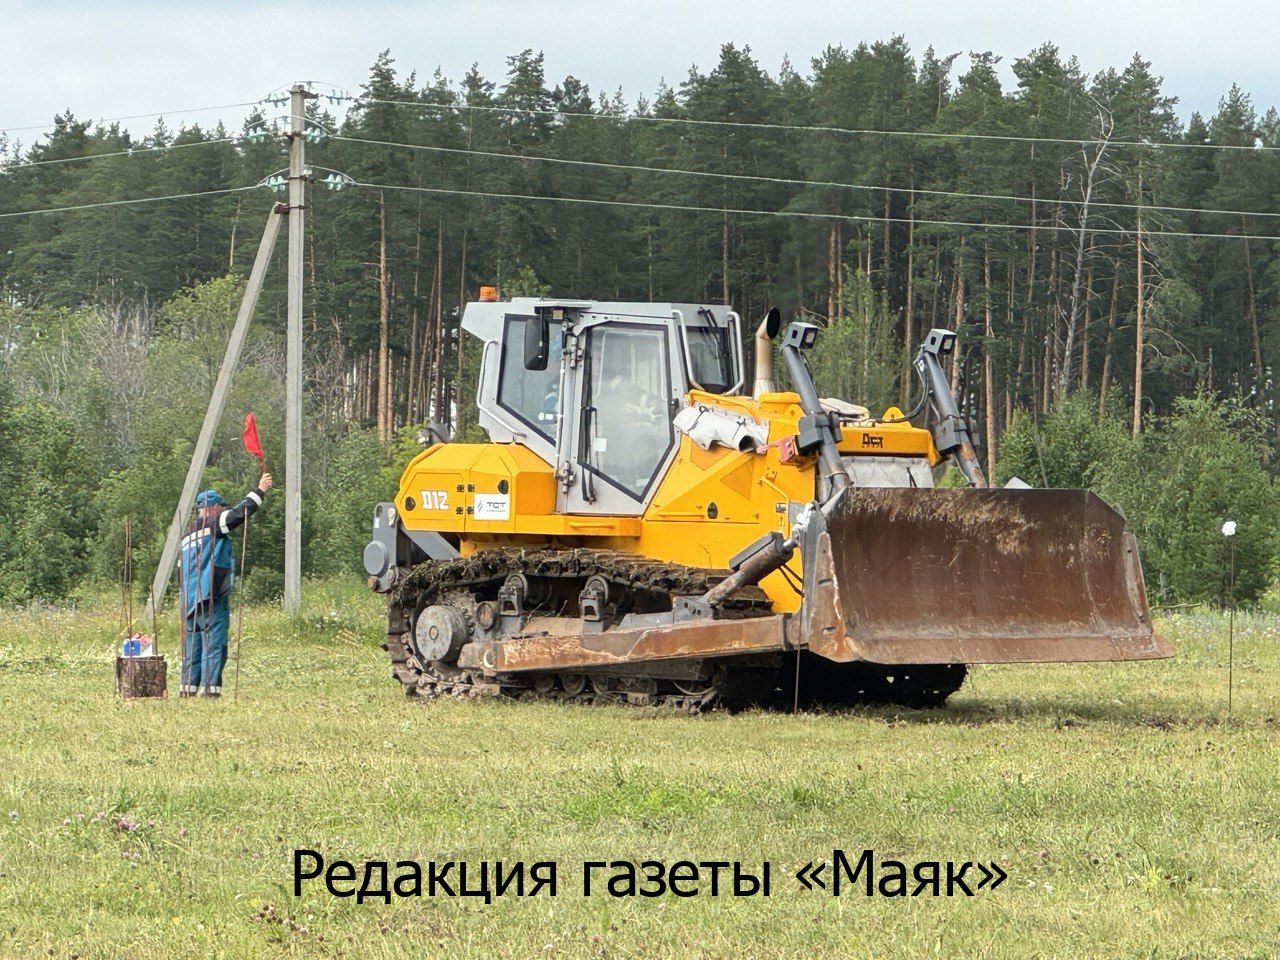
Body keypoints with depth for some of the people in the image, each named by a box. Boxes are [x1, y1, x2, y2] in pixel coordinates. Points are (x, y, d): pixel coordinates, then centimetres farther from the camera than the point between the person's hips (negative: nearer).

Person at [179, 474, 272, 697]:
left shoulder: (187, 535, 20)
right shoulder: (213, 525, -5)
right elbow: (240, 513, -14)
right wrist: (260, 490, -3)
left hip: (190, 602, 8)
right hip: (212, 601, -8)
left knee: (193, 648, 10)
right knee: (214, 647, -8)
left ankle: (188, 690, 8)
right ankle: (210, 690, -14)